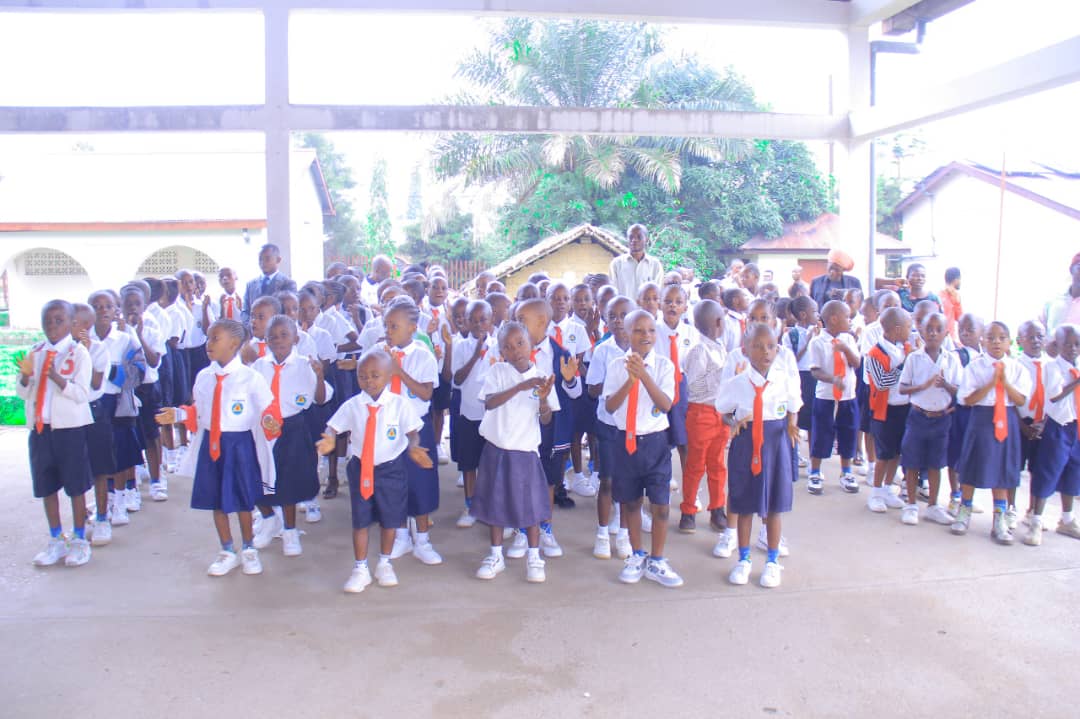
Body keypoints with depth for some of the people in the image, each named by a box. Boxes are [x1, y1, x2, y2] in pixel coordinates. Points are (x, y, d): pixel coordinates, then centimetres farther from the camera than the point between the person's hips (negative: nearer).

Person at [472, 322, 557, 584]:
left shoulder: (541, 377, -1)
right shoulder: (497, 371, -5)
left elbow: (545, 420, -2)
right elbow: (489, 403, -21)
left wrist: (543, 398, -22)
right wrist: (520, 386, -30)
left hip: (526, 450, 0)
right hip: (496, 448, 0)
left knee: (531, 503, 5)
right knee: (495, 501, 9)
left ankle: (534, 557, 20)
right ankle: (496, 556, 25)